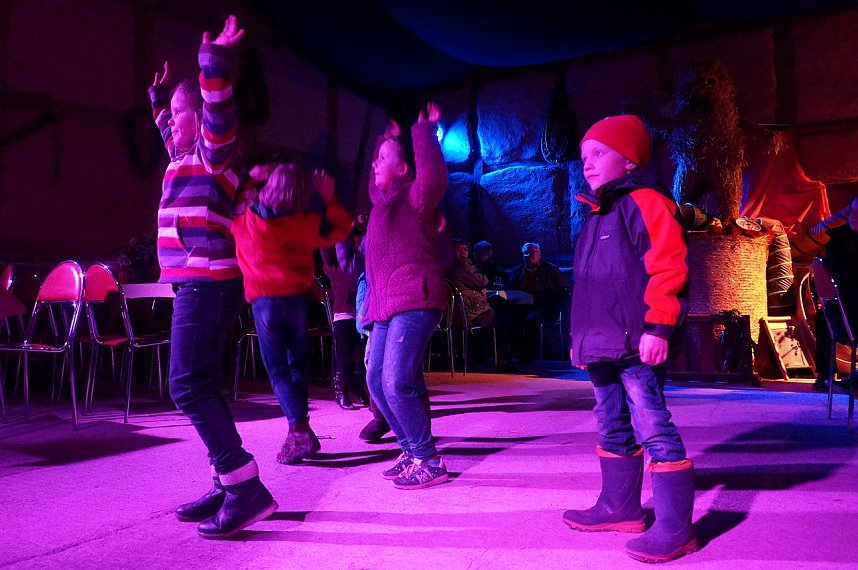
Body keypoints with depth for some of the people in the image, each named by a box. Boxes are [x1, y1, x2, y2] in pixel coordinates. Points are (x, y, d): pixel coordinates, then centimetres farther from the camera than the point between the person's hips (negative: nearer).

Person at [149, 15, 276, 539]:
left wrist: (215, 63, -30)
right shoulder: (186, 156, 23)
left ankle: (246, 487, -15)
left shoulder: (215, 152, -2)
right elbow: (169, 127, 46)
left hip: (208, 284, -10)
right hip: (199, 284, 10)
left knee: (190, 385, -16)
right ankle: (229, 485, 11)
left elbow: (218, 113, -23)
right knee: (199, 386, 8)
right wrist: (160, 96, 53)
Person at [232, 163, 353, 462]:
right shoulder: (307, 222, 0)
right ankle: (298, 433, 16)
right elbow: (341, 229, 16)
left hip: (263, 301, -2)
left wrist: (249, 178, 18)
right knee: (298, 365, 13)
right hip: (297, 299, 2)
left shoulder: (246, 220, -2)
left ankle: (301, 430, -10)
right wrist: (328, 198, 15)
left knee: (278, 370, 3)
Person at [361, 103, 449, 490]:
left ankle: (429, 462, -6)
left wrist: (422, 130, -16)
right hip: (386, 304, 10)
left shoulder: (414, 197, -5)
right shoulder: (384, 198, 20)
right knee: (377, 380, 8)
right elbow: (375, 181, 41)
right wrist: (392, 138, 33)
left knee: (397, 381, -18)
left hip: (414, 301, -9)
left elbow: (432, 176, -26)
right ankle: (412, 451, 17)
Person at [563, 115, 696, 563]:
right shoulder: (597, 217, 22)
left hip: (635, 344, -10)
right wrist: (582, 337, 24)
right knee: (613, 429, 16)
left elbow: (668, 266, -16)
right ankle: (620, 506, 29)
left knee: (653, 428, -8)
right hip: (602, 345, 10)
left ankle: (675, 526, 0)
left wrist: (658, 326, -21)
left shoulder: (644, 201, -6)